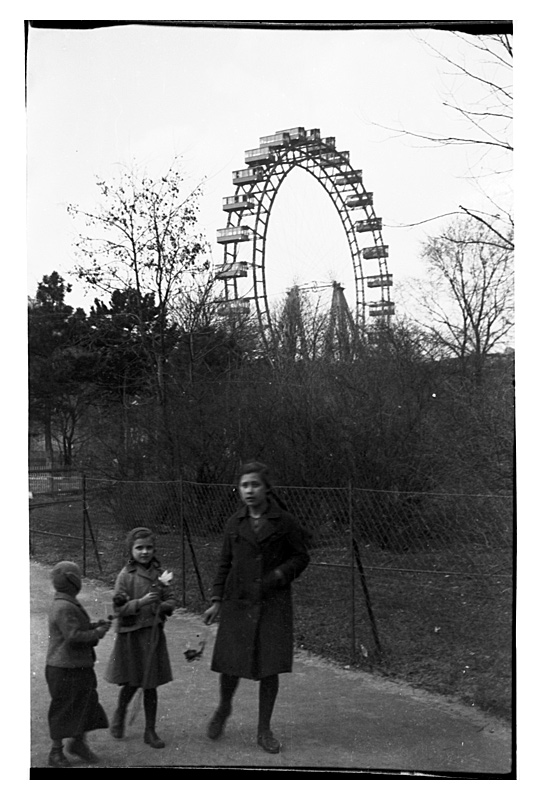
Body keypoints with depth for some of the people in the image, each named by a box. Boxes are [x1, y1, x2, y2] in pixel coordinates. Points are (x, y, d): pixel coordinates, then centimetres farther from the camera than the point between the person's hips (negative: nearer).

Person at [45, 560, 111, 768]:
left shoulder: (67, 603, 11)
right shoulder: (63, 608, -22)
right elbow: (74, 636, -27)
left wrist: (95, 625, 6)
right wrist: (98, 633, -15)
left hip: (79, 666, 10)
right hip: (65, 669, -10)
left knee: (87, 705, 15)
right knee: (63, 711, 2)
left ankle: (78, 743, 29)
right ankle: (56, 753, 14)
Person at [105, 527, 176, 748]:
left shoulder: (158, 574, 2)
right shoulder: (125, 576, -10)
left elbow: (171, 600, 7)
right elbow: (119, 608, -14)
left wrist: (163, 606, -15)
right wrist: (141, 602, -27)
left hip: (153, 634, 3)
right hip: (131, 635, -3)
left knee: (150, 685, 8)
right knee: (131, 682, 8)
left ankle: (150, 731, 20)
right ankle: (119, 715, 38)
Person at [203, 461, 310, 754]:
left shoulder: (284, 522, -4)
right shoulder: (234, 524, 5)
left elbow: (301, 557, 3)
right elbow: (225, 564, 11)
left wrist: (280, 574, -14)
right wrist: (216, 601, 6)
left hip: (273, 604, -2)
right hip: (238, 603, 2)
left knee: (270, 668, 1)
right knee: (230, 664, 2)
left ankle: (264, 730, 18)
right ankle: (223, 708, 34)